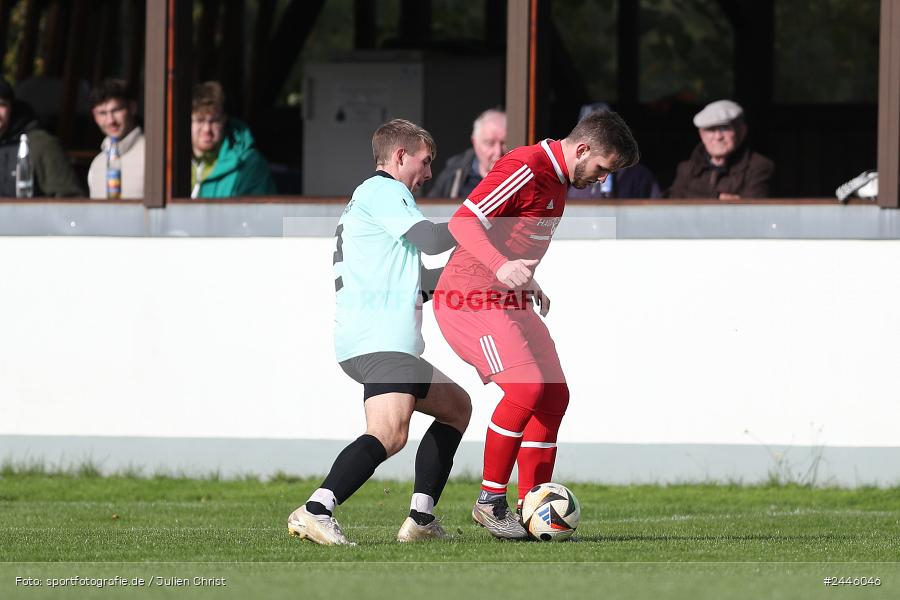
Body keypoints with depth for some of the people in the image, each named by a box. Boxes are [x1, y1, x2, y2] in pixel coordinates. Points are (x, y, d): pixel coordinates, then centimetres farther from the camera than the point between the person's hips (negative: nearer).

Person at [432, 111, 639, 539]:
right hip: (472, 299, -10)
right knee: (526, 389, -21)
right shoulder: (526, 168, -17)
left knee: (554, 395, 6)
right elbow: (462, 221, -23)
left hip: (509, 301, 10)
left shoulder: (557, 182, 15)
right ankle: (490, 502, -10)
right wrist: (502, 266, -35)